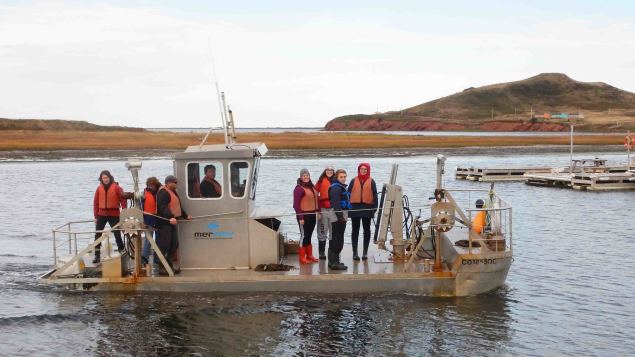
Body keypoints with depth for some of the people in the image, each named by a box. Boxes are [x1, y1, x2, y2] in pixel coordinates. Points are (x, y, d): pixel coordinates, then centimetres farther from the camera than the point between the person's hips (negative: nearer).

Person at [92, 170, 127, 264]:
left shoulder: (116, 188, -5)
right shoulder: (99, 188, 4)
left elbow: (123, 200, -6)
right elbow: (96, 203, 7)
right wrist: (96, 216, 4)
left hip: (114, 214, -3)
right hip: (102, 214, 3)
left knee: (117, 234, 3)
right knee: (98, 235, 0)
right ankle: (97, 256, 5)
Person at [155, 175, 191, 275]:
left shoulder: (173, 192, 22)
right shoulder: (163, 192, -12)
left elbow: (178, 206, 33)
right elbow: (162, 207, -25)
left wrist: (185, 215, 33)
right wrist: (170, 217, -36)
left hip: (172, 222, 10)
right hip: (164, 223, -10)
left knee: (174, 245, 11)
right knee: (164, 245, -9)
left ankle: (169, 265, 20)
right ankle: (161, 267, -5)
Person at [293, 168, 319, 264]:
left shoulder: (312, 187, 12)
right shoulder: (299, 188, -11)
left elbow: (315, 199, 17)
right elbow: (296, 204, -15)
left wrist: (317, 211, 9)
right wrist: (300, 217, -18)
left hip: (312, 214, 7)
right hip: (304, 215, -7)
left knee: (309, 235, 15)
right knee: (304, 235, -3)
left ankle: (309, 255, 23)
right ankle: (302, 257, 4)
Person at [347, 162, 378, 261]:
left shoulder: (371, 181, 5)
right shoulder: (354, 181, 7)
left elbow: (375, 195, 3)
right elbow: (348, 193, 6)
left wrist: (375, 207, -3)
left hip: (367, 208, 0)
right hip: (355, 207, 0)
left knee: (366, 230, 7)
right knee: (355, 230, 4)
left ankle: (365, 252, 15)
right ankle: (355, 252, 7)